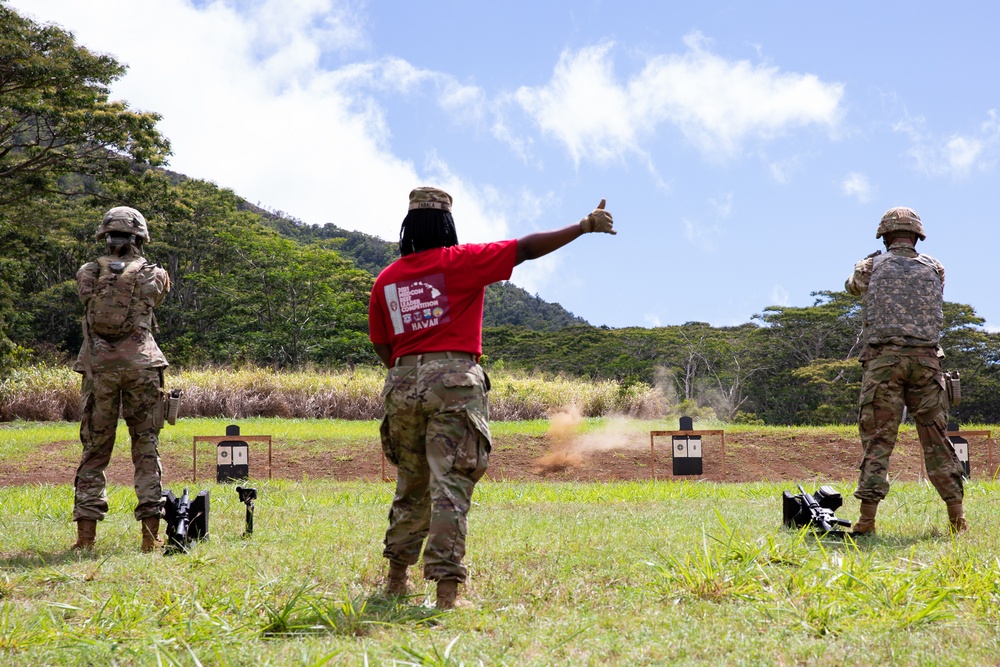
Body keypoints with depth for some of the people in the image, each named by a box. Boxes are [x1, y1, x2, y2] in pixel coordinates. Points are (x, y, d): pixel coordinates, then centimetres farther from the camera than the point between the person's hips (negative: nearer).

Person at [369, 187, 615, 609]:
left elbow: (381, 346, 15)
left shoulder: (385, 279, 10)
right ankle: (446, 588, -12)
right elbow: (528, 248, -3)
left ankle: (396, 580, 25)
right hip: (454, 382, -5)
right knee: (450, 486, -6)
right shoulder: (461, 260, -2)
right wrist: (585, 226, 3)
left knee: (411, 488, 17)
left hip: (403, 384, 5)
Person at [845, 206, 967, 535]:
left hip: (883, 359, -2)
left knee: (877, 440, -2)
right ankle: (957, 516, 9)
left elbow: (853, 285, 26)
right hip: (926, 359, 2)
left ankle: (867, 520, -10)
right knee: (936, 439, 9)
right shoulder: (935, 268, 11)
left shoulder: (873, 266, 6)